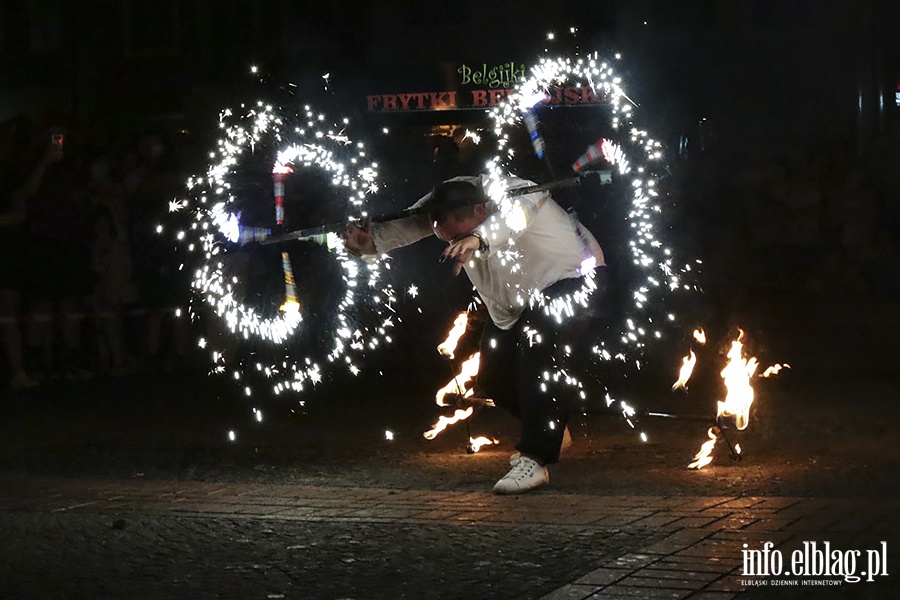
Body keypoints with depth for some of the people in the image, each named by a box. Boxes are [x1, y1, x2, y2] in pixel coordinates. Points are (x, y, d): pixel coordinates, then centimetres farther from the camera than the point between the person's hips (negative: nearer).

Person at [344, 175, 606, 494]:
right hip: (514, 300, 8)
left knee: (534, 347, -30)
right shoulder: (444, 205, -17)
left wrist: (478, 238, -80)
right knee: (492, 377, 4)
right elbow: (409, 224, -31)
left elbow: (517, 210, -60)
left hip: (571, 275, -8)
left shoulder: (508, 192, -36)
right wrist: (372, 242, -52)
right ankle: (554, 430, 32)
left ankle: (535, 459, -30)